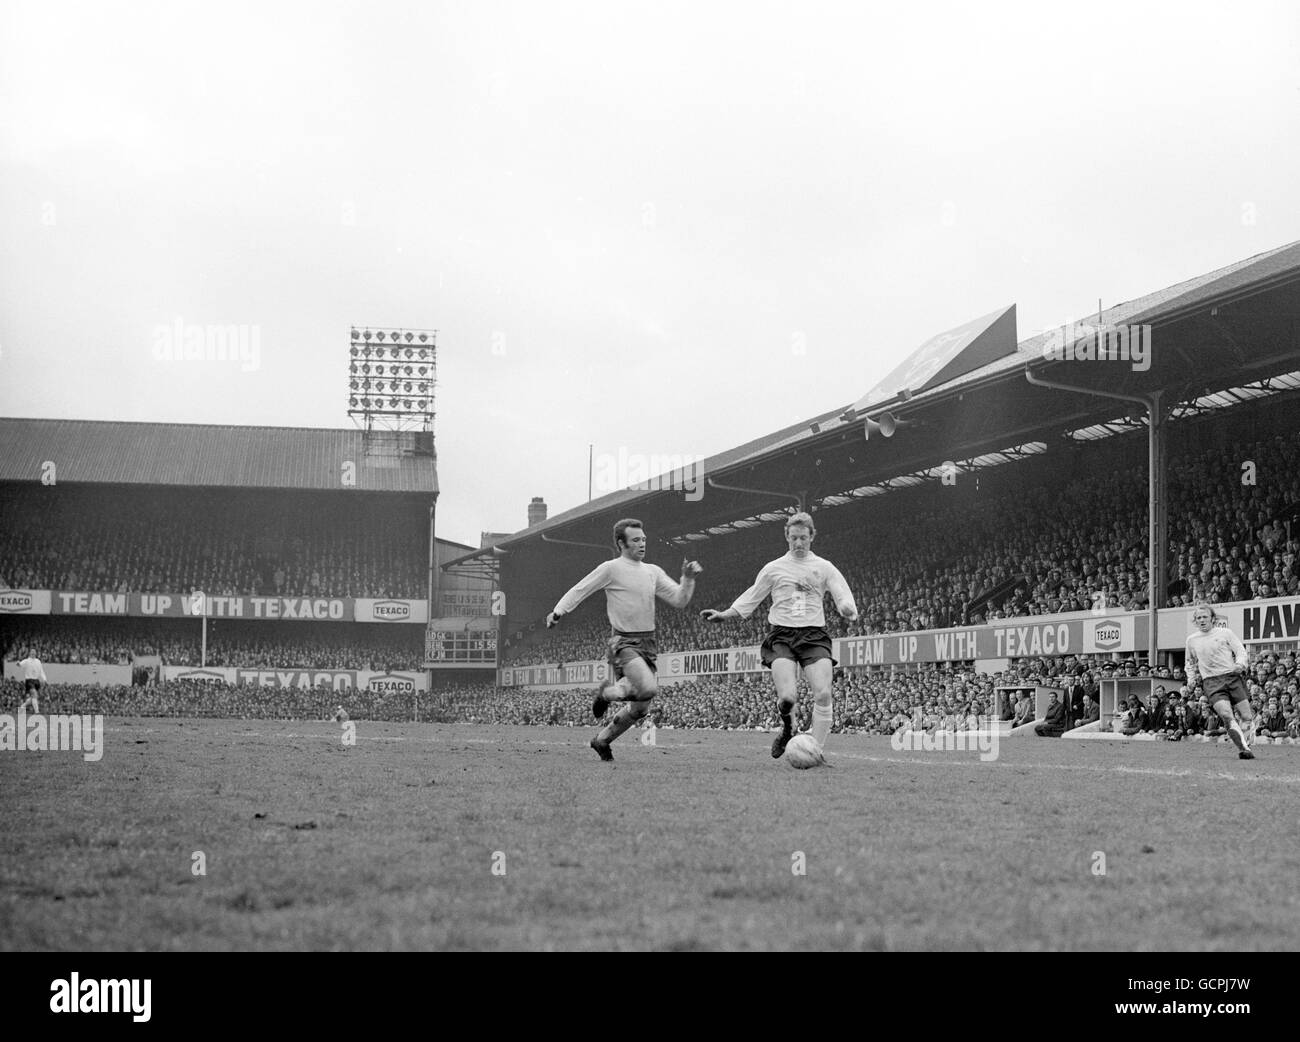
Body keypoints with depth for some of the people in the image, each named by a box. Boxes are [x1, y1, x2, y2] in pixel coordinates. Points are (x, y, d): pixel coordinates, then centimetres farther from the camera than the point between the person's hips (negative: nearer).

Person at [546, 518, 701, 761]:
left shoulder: (653, 572, 14)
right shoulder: (611, 569, -3)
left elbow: (679, 600, 11)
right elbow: (579, 591, -1)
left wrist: (688, 579, -6)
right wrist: (559, 611, -10)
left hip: (648, 643, 7)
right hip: (624, 642, -7)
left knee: (640, 708, 7)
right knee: (649, 688, -29)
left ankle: (602, 740, 29)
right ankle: (608, 693, 0)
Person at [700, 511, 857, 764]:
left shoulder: (823, 567, 10)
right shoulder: (773, 569, 12)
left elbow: (843, 595, 0)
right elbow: (749, 600, 18)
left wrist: (848, 610, -23)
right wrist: (722, 615, 9)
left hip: (814, 636, 1)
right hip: (782, 636, 0)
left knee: (823, 694, -19)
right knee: (786, 697, -20)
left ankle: (816, 750, -11)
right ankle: (787, 731, 12)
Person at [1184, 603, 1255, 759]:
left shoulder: (1225, 633, 7)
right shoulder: (1191, 640, 15)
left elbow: (1242, 653, 5)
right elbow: (1191, 663, 31)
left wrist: (1240, 665, -16)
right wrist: (1191, 678, 14)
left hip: (1232, 676, 0)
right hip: (1211, 681, 0)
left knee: (1247, 717, -6)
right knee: (1226, 714, -24)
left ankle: (1245, 744, 18)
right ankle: (1243, 749, -26)